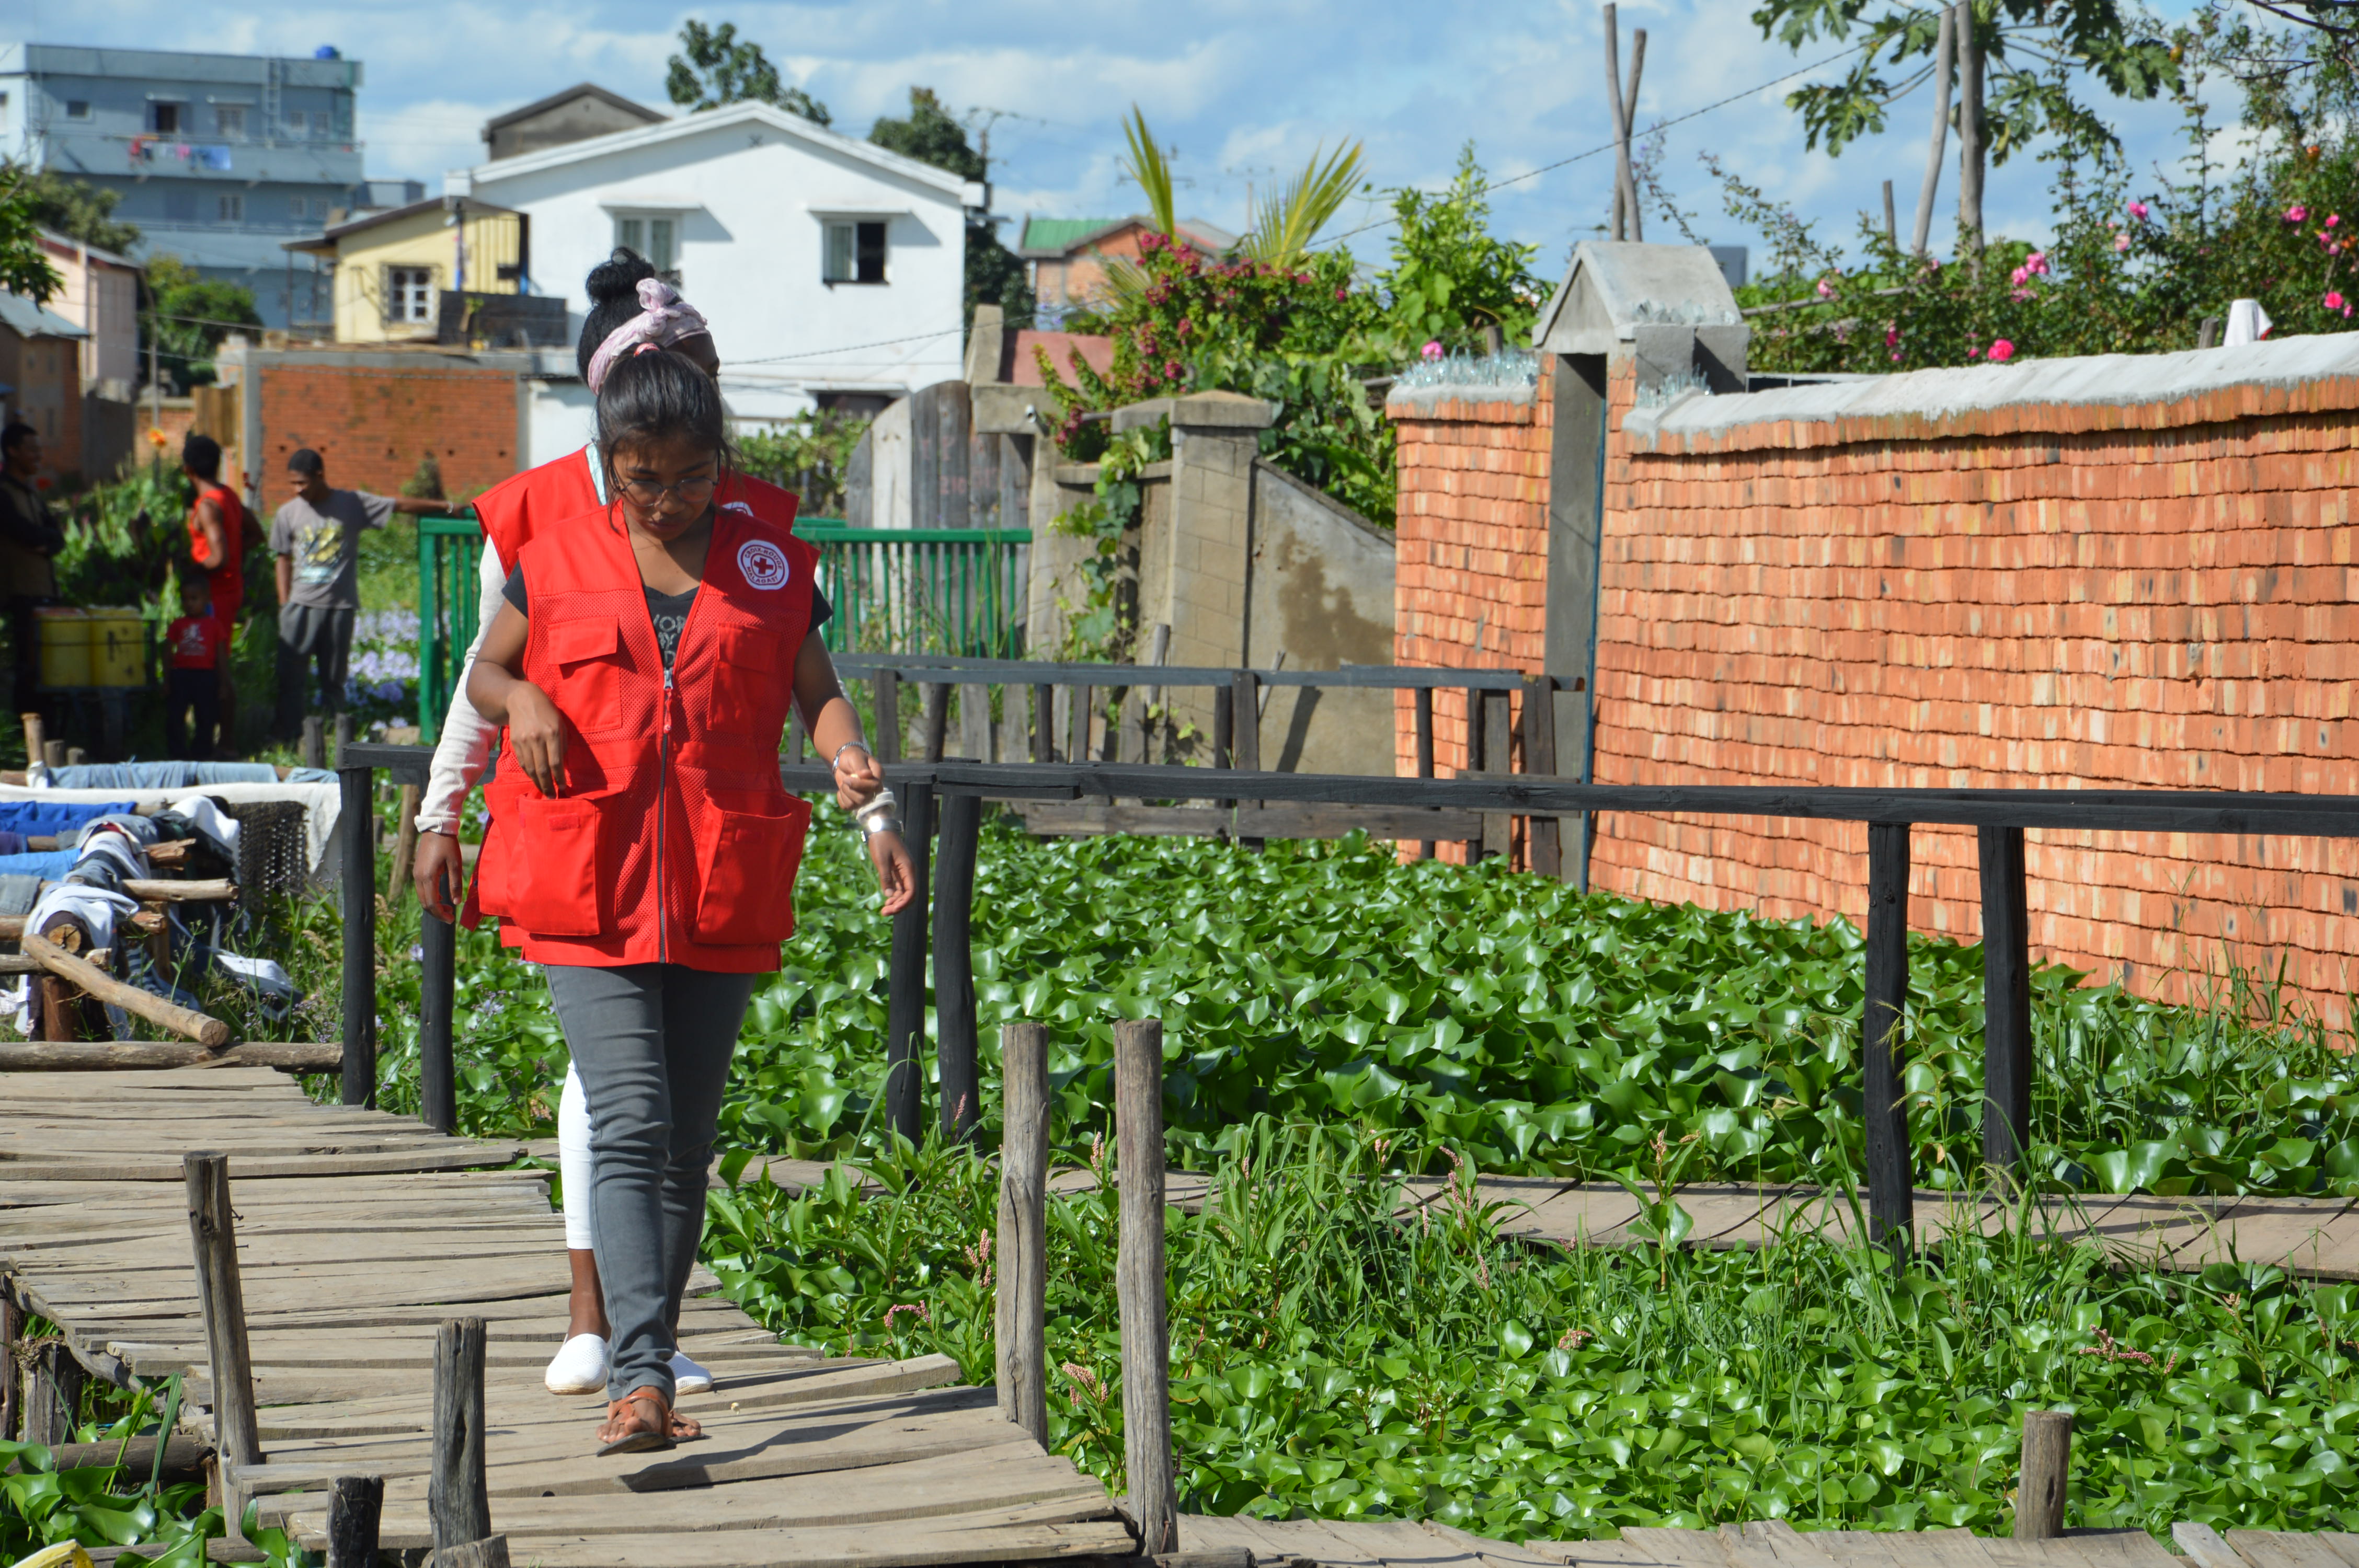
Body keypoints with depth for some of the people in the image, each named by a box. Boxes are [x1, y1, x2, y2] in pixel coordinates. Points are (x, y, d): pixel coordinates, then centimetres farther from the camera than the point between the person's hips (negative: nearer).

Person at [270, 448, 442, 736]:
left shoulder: (353, 504, 1)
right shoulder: (289, 513, 5)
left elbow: (400, 505, 5)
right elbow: (284, 559, 11)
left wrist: (444, 506, 5)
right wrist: (284, 604, 5)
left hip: (340, 606, -1)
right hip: (301, 605, 1)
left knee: (333, 682, 3)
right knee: (290, 678, -5)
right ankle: (287, 742, -2)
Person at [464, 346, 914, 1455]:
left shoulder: (768, 563, 8)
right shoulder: (560, 561, 6)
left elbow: (817, 696, 9)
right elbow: (485, 671, 17)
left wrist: (870, 802, -9)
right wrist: (523, 703, -7)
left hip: (720, 888, 2)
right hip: (586, 883, -2)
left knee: (689, 1140, 7)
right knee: (631, 1123, -15)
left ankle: (652, 1373, 18)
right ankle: (640, 1377, -23)